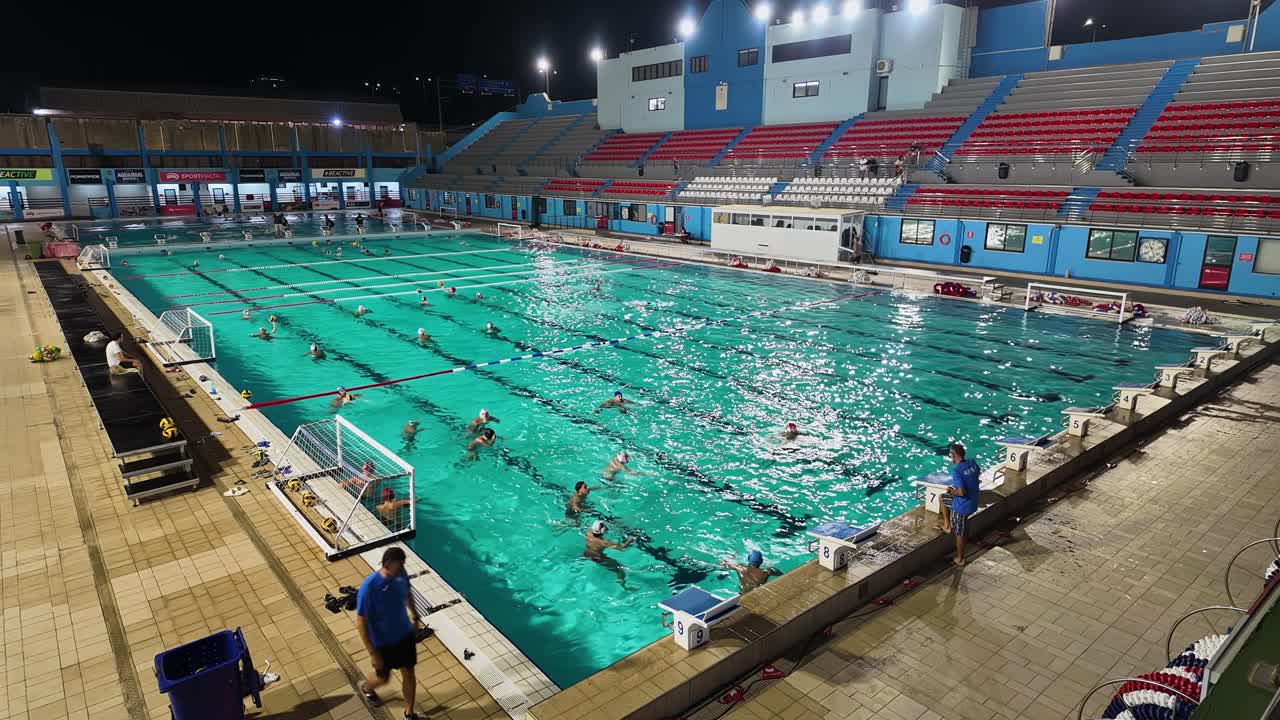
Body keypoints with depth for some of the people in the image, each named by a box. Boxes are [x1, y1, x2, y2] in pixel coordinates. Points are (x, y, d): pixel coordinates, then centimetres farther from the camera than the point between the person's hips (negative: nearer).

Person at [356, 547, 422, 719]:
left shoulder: (401, 574, -17)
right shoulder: (369, 587, -34)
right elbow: (361, 622, -24)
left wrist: (414, 616, 19)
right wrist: (372, 653, -20)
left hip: (405, 634, 4)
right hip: (382, 642, -4)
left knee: (409, 673, 17)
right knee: (383, 678, 20)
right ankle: (366, 687, 56)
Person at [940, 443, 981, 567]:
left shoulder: (956, 471, -30)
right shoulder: (973, 463, -6)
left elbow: (961, 492, -34)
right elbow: (978, 473, 16)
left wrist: (951, 492, -11)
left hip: (962, 506, -8)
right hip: (973, 501, 8)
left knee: (959, 533, 11)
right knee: (943, 499, 27)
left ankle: (959, 560, 26)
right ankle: (947, 525, 36)